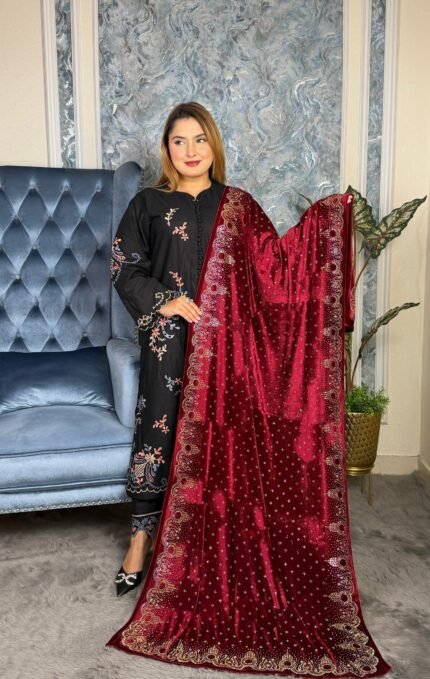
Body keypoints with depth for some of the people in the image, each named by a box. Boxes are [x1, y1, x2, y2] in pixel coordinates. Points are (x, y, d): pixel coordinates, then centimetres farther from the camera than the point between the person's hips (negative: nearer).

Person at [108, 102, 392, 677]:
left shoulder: (236, 205, 5)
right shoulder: (149, 205, 3)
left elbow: (275, 263, -1)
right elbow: (125, 268, 2)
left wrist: (324, 218, -8)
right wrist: (165, 303, -12)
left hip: (223, 346, 1)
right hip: (168, 343, 0)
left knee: (220, 436, 7)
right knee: (159, 432, 3)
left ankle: (216, 540, 26)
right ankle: (145, 537, 20)